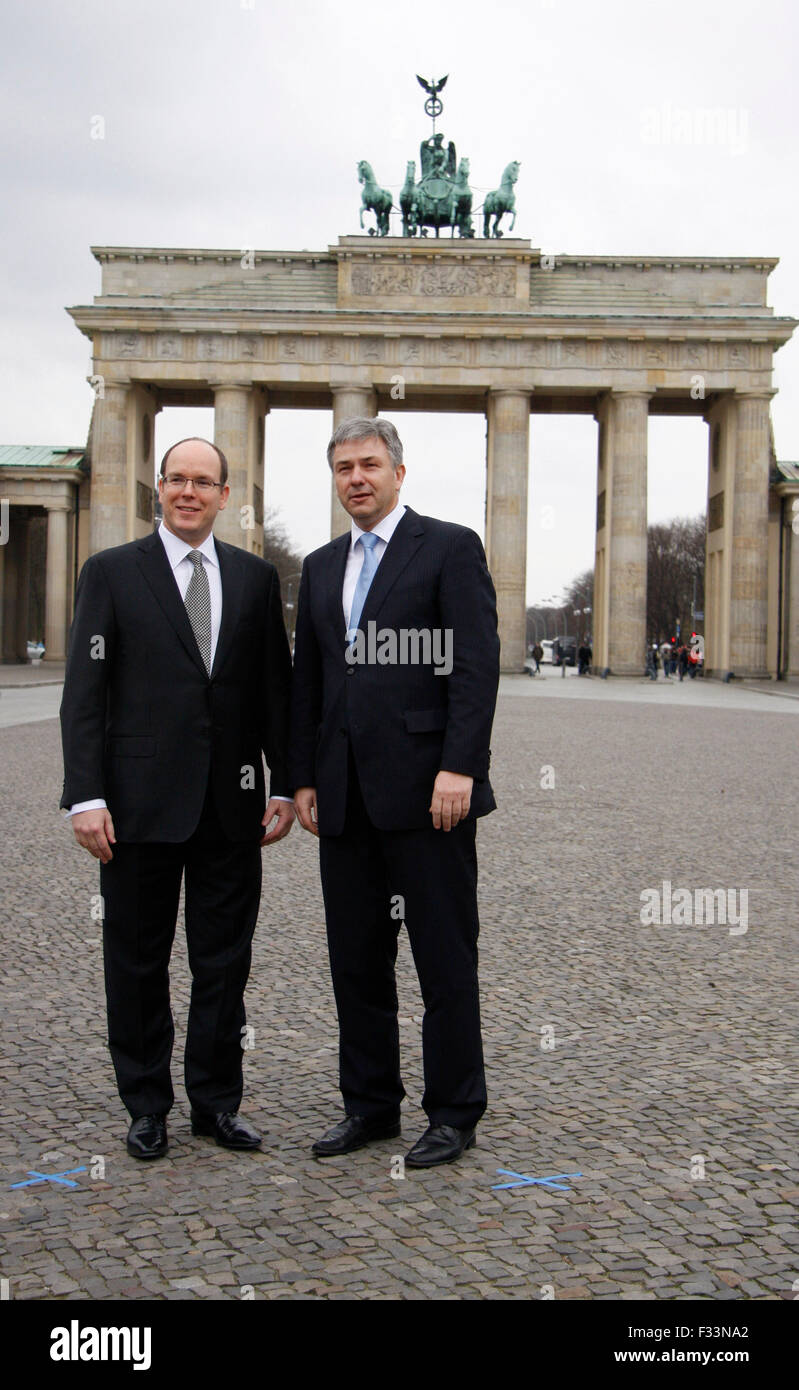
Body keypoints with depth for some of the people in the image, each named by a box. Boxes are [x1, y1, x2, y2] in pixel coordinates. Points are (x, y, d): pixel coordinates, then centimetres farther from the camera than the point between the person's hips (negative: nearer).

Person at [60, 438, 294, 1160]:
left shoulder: (256, 577, 9)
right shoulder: (112, 572, 1)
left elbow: (276, 689, 10)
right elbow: (84, 693, -4)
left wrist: (284, 785, 4)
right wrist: (85, 795, -11)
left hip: (232, 805, 2)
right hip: (141, 802, -2)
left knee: (225, 962, 10)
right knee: (138, 963, 9)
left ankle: (218, 1100, 25)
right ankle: (147, 1104, 24)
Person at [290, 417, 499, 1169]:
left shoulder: (450, 547, -2)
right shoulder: (321, 566, 17)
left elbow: (476, 665, -10)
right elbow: (307, 680, 18)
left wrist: (459, 768, -18)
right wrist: (305, 779, 12)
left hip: (426, 789, -6)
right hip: (347, 797, 6)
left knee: (445, 957, 3)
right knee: (356, 957, 11)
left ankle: (454, 1113, 15)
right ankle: (369, 1104, 24)